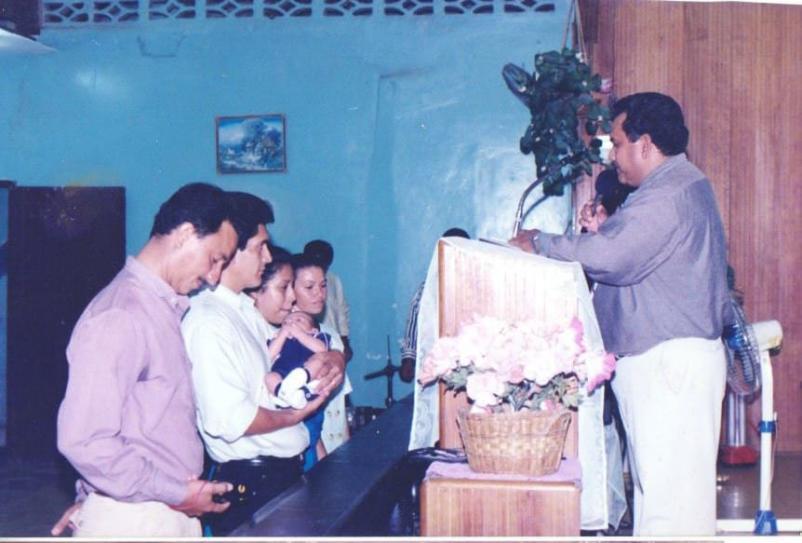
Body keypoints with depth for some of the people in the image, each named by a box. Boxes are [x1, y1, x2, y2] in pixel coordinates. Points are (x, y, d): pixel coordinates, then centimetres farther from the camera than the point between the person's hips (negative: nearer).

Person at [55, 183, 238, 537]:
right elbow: (84, 440, -23)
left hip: (176, 514, 8)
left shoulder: (167, 306, 9)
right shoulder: (118, 318, -19)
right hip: (132, 521, -8)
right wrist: (176, 494, -15)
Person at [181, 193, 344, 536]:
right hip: (251, 482, -9)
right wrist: (296, 414, -11)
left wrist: (306, 374, -3)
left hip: (284, 469, 9)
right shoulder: (208, 322, -20)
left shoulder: (246, 308, 11)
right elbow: (231, 420, -26)